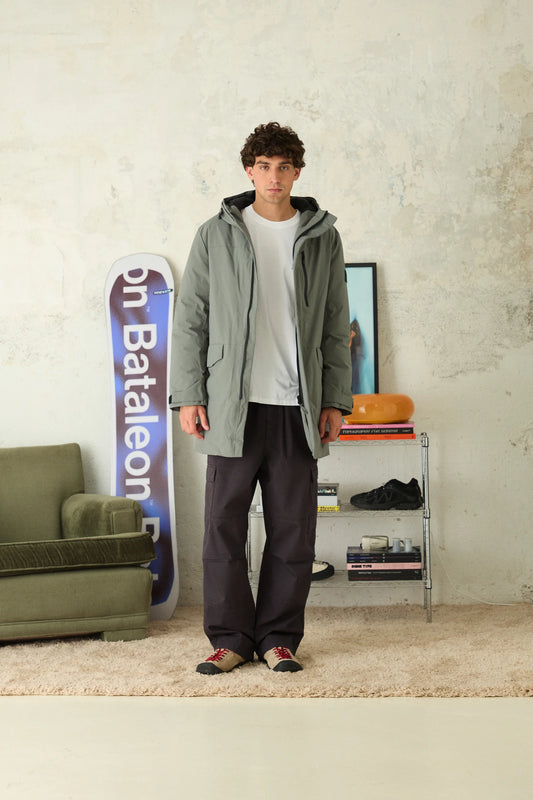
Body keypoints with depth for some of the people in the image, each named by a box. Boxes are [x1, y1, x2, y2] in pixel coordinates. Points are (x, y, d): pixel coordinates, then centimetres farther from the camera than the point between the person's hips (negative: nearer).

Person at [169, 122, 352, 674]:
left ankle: (279, 637, 15)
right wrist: (188, 396, -1)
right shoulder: (216, 235, 7)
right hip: (233, 406, -1)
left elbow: (336, 328, 11)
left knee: (293, 531, 3)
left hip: (297, 407, 1)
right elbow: (190, 320, 6)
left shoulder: (322, 237, 10)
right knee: (224, 528, 1)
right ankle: (231, 638, 13)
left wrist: (335, 400, 4)